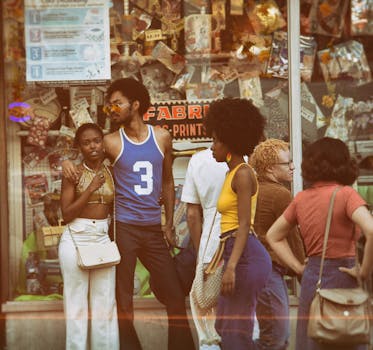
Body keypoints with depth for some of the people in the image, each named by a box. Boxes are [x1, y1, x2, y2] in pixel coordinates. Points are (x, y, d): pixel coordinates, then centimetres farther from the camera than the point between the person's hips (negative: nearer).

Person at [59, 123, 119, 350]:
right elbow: (67, 214, -8)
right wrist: (90, 189, -16)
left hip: (103, 238, 4)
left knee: (106, 301, 4)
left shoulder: (111, 173, 9)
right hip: (76, 239, -4)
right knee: (77, 300, 0)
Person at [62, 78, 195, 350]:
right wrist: (67, 162, -14)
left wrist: (169, 224, 10)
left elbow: (167, 182, 13)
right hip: (124, 228, -2)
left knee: (174, 294, 5)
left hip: (154, 228, 2)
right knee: (124, 300, 2)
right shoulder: (111, 142, -1)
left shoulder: (162, 137, 5)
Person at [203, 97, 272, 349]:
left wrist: (231, 267, -25)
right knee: (225, 326, 14)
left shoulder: (243, 173, -11)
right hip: (238, 254, 10)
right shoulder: (232, 174, 17)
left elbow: (245, 225, -18)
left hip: (246, 256, -10)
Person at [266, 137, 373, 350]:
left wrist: (298, 267, 11)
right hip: (341, 277, -6)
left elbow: (274, 236, 18)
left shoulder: (301, 198, 7)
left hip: (311, 279, 6)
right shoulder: (345, 194, -10)